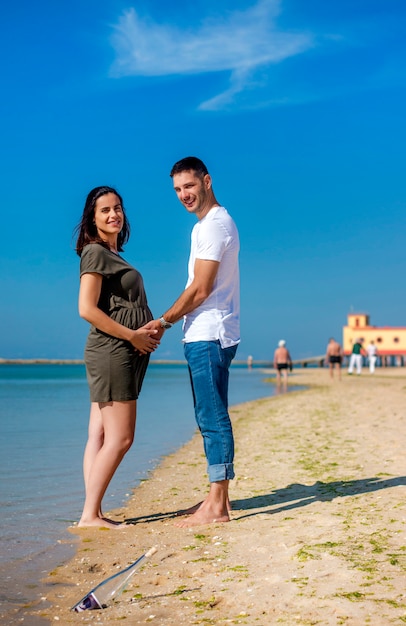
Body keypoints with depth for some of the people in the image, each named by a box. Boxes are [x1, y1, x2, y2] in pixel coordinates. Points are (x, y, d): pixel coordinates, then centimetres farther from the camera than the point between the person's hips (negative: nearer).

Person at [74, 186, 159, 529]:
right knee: (120, 437, -9)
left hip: (127, 351, 9)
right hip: (111, 350, -9)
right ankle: (90, 515, -3)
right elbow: (87, 309, -17)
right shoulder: (95, 252, -7)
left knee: (100, 436, 6)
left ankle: (93, 514, 8)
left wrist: (150, 329, 4)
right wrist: (133, 335, -16)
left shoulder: (113, 255, 21)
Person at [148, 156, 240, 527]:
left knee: (213, 418, -8)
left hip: (208, 336, -11)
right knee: (211, 418, 12)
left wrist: (163, 323, -7)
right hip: (205, 335, 11)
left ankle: (216, 507, -3)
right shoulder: (207, 224, 21)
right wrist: (171, 321, 11)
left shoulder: (214, 224, -12)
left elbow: (200, 290, -16)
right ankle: (217, 499, 19)